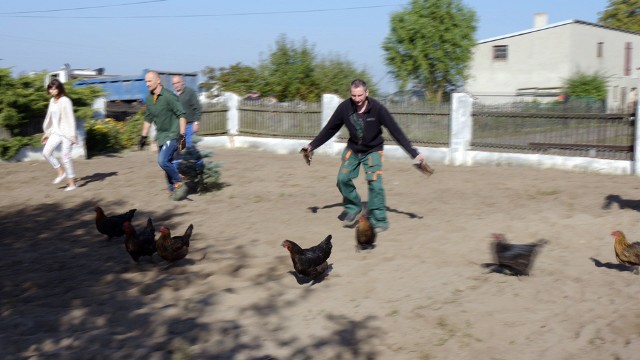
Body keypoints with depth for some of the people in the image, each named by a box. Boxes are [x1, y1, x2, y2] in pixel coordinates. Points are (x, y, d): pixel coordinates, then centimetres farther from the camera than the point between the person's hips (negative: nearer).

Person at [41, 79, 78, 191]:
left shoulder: (65, 101, -12)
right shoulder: (52, 101, 10)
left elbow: (70, 118, -15)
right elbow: (49, 118, 17)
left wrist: (72, 135, -18)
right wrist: (46, 133, 18)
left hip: (66, 132, -7)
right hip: (56, 132, 7)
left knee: (65, 156, -5)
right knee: (46, 152, -8)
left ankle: (71, 183, 5)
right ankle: (61, 172, 8)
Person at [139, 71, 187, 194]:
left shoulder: (169, 96, -16)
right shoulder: (149, 98, 6)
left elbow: (181, 115, -17)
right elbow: (148, 119, 17)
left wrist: (182, 136, -22)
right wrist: (143, 137, 16)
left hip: (172, 135, -7)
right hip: (161, 136, 7)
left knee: (162, 160, -19)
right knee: (167, 163, 11)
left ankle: (178, 180, 1)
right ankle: (172, 188, 23)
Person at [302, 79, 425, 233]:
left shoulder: (377, 108, -23)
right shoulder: (344, 107, -16)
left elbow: (396, 131, -21)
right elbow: (330, 128, -2)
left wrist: (414, 153, -23)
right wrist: (312, 145, 1)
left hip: (373, 150, -3)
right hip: (353, 149, 3)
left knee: (375, 183, -16)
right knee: (343, 178, -11)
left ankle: (379, 220, -3)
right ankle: (353, 208, 14)